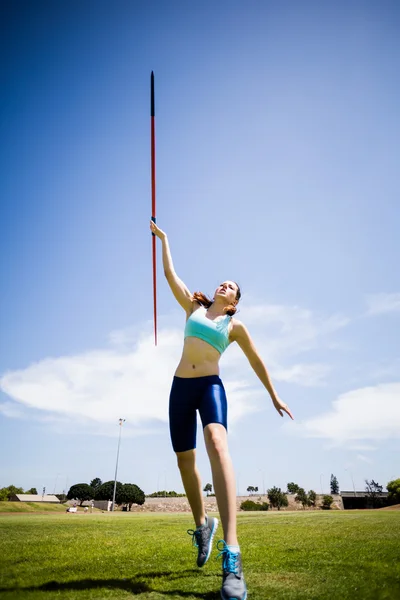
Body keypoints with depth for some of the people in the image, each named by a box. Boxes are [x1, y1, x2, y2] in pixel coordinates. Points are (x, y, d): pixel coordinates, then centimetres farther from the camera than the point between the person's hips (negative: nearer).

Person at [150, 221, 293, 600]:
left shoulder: (235, 326, 10)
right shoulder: (194, 308, 15)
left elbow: (256, 361, 16)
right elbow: (170, 274, 17)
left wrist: (274, 397, 18)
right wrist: (163, 238, 21)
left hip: (210, 385, -4)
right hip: (180, 386, 4)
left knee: (217, 444, -31)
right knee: (185, 459, 8)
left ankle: (231, 554, -40)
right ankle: (202, 524, 34)